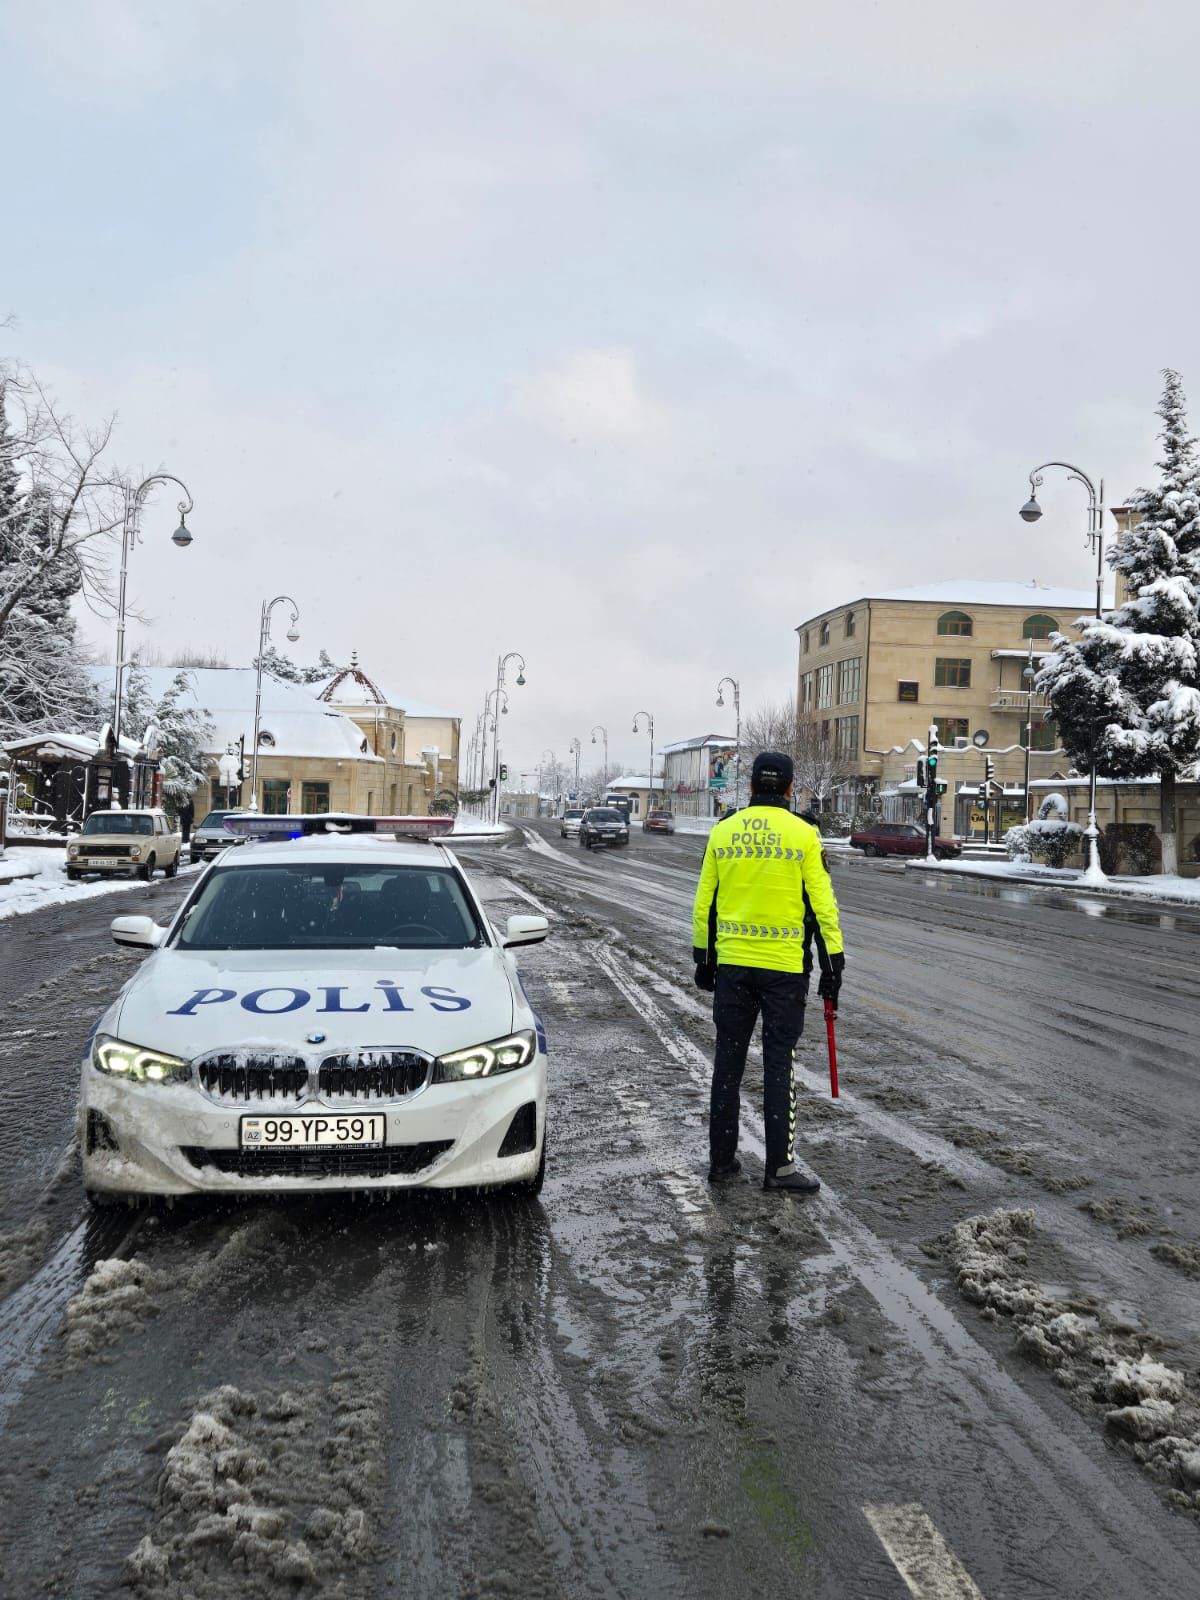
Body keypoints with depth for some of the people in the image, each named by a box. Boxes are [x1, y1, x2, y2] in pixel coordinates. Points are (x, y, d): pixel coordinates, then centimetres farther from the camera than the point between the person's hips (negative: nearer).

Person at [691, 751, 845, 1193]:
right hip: (785, 967, -3)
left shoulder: (722, 832, 3)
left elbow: (704, 903, 7)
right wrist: (832, 965, 1)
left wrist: (702, 957, 17)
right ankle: (779, 1166, 8)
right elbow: (822, 905, -6)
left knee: (728, 1060, 12)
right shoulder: (803, 835, -6)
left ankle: (721, 1157, 19)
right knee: (778, 1065, 4)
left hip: (731, 964, 3)